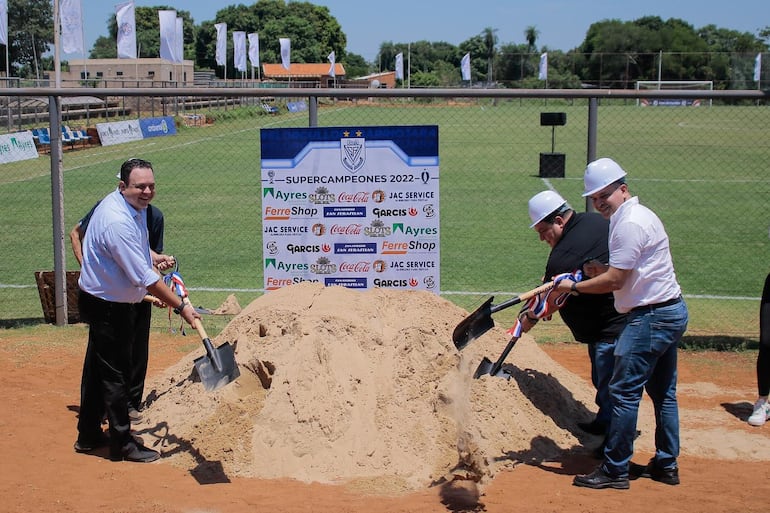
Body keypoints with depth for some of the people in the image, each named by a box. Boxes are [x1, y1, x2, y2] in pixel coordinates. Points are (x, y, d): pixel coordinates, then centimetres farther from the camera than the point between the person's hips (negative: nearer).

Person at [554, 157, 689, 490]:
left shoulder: (630, 223, -18)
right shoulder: (638, 216, 15)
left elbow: (614, 281, -19)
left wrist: (574, 287, -8)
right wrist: (599, 269, 3)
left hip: (651, 317, -11)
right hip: (670, 312, 11)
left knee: (624, 391, -7)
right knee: (662, 391, 16)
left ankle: (614, 471, -2)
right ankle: (666, 465, 25)